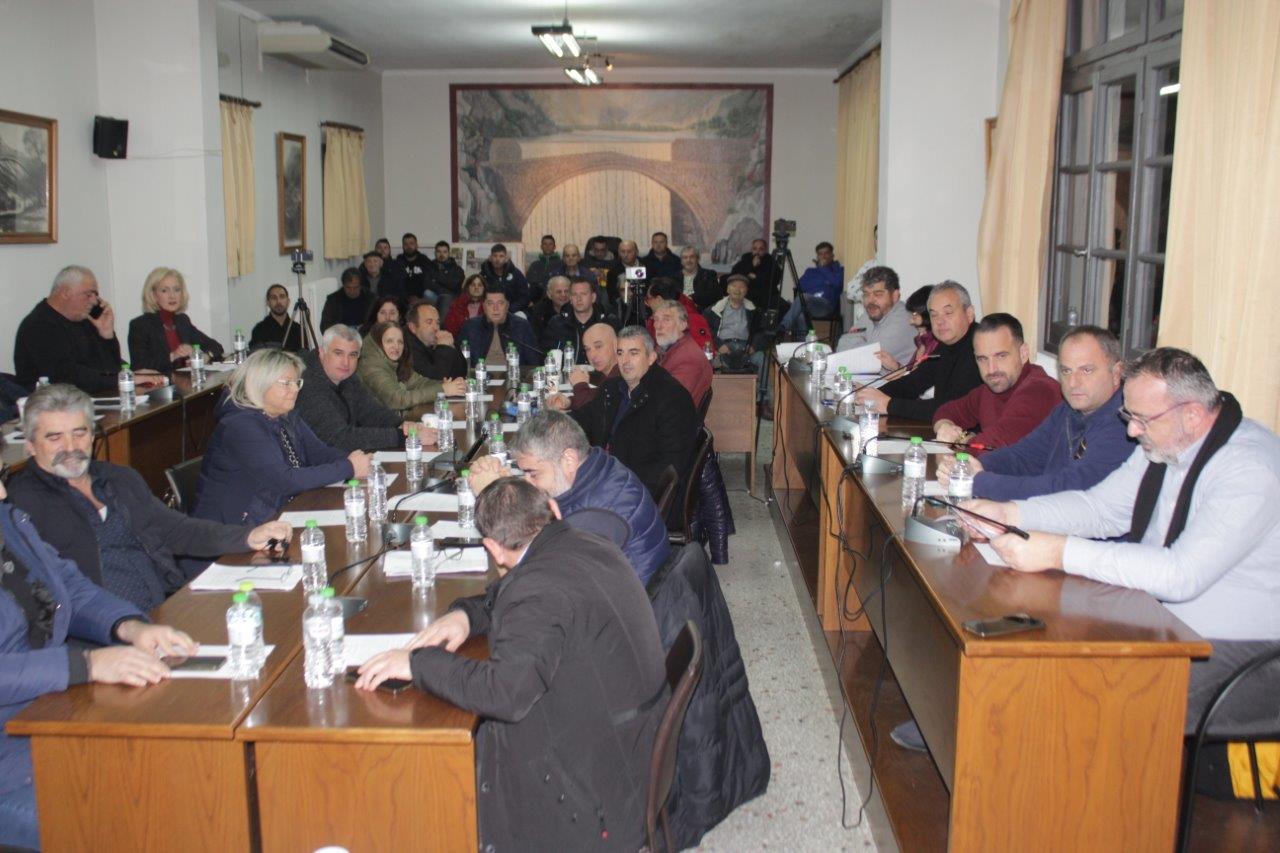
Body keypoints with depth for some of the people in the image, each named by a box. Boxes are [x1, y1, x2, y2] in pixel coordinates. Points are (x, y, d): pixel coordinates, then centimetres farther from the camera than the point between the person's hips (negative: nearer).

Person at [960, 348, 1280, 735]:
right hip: (1164, 624, 9)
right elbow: (1100, 507, 7)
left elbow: (1182, 575, -33)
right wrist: (1008, 513, -8)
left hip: (1238, 646, -8)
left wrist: (1061, 552, -36)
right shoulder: (1165, 443, 4)